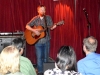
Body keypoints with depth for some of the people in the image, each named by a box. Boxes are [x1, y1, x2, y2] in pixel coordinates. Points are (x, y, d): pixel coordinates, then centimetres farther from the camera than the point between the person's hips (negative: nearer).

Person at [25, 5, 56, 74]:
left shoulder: (48, 18, 2)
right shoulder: (35, 19, 0)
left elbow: (51, 27, -1)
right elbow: (27, 26, -1)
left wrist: (54, 26, -23)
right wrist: (34, 30, -15)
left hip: (46, 40, 1)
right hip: (38, 41, -1)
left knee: (46, 57, 8)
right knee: (39, 57, 0)